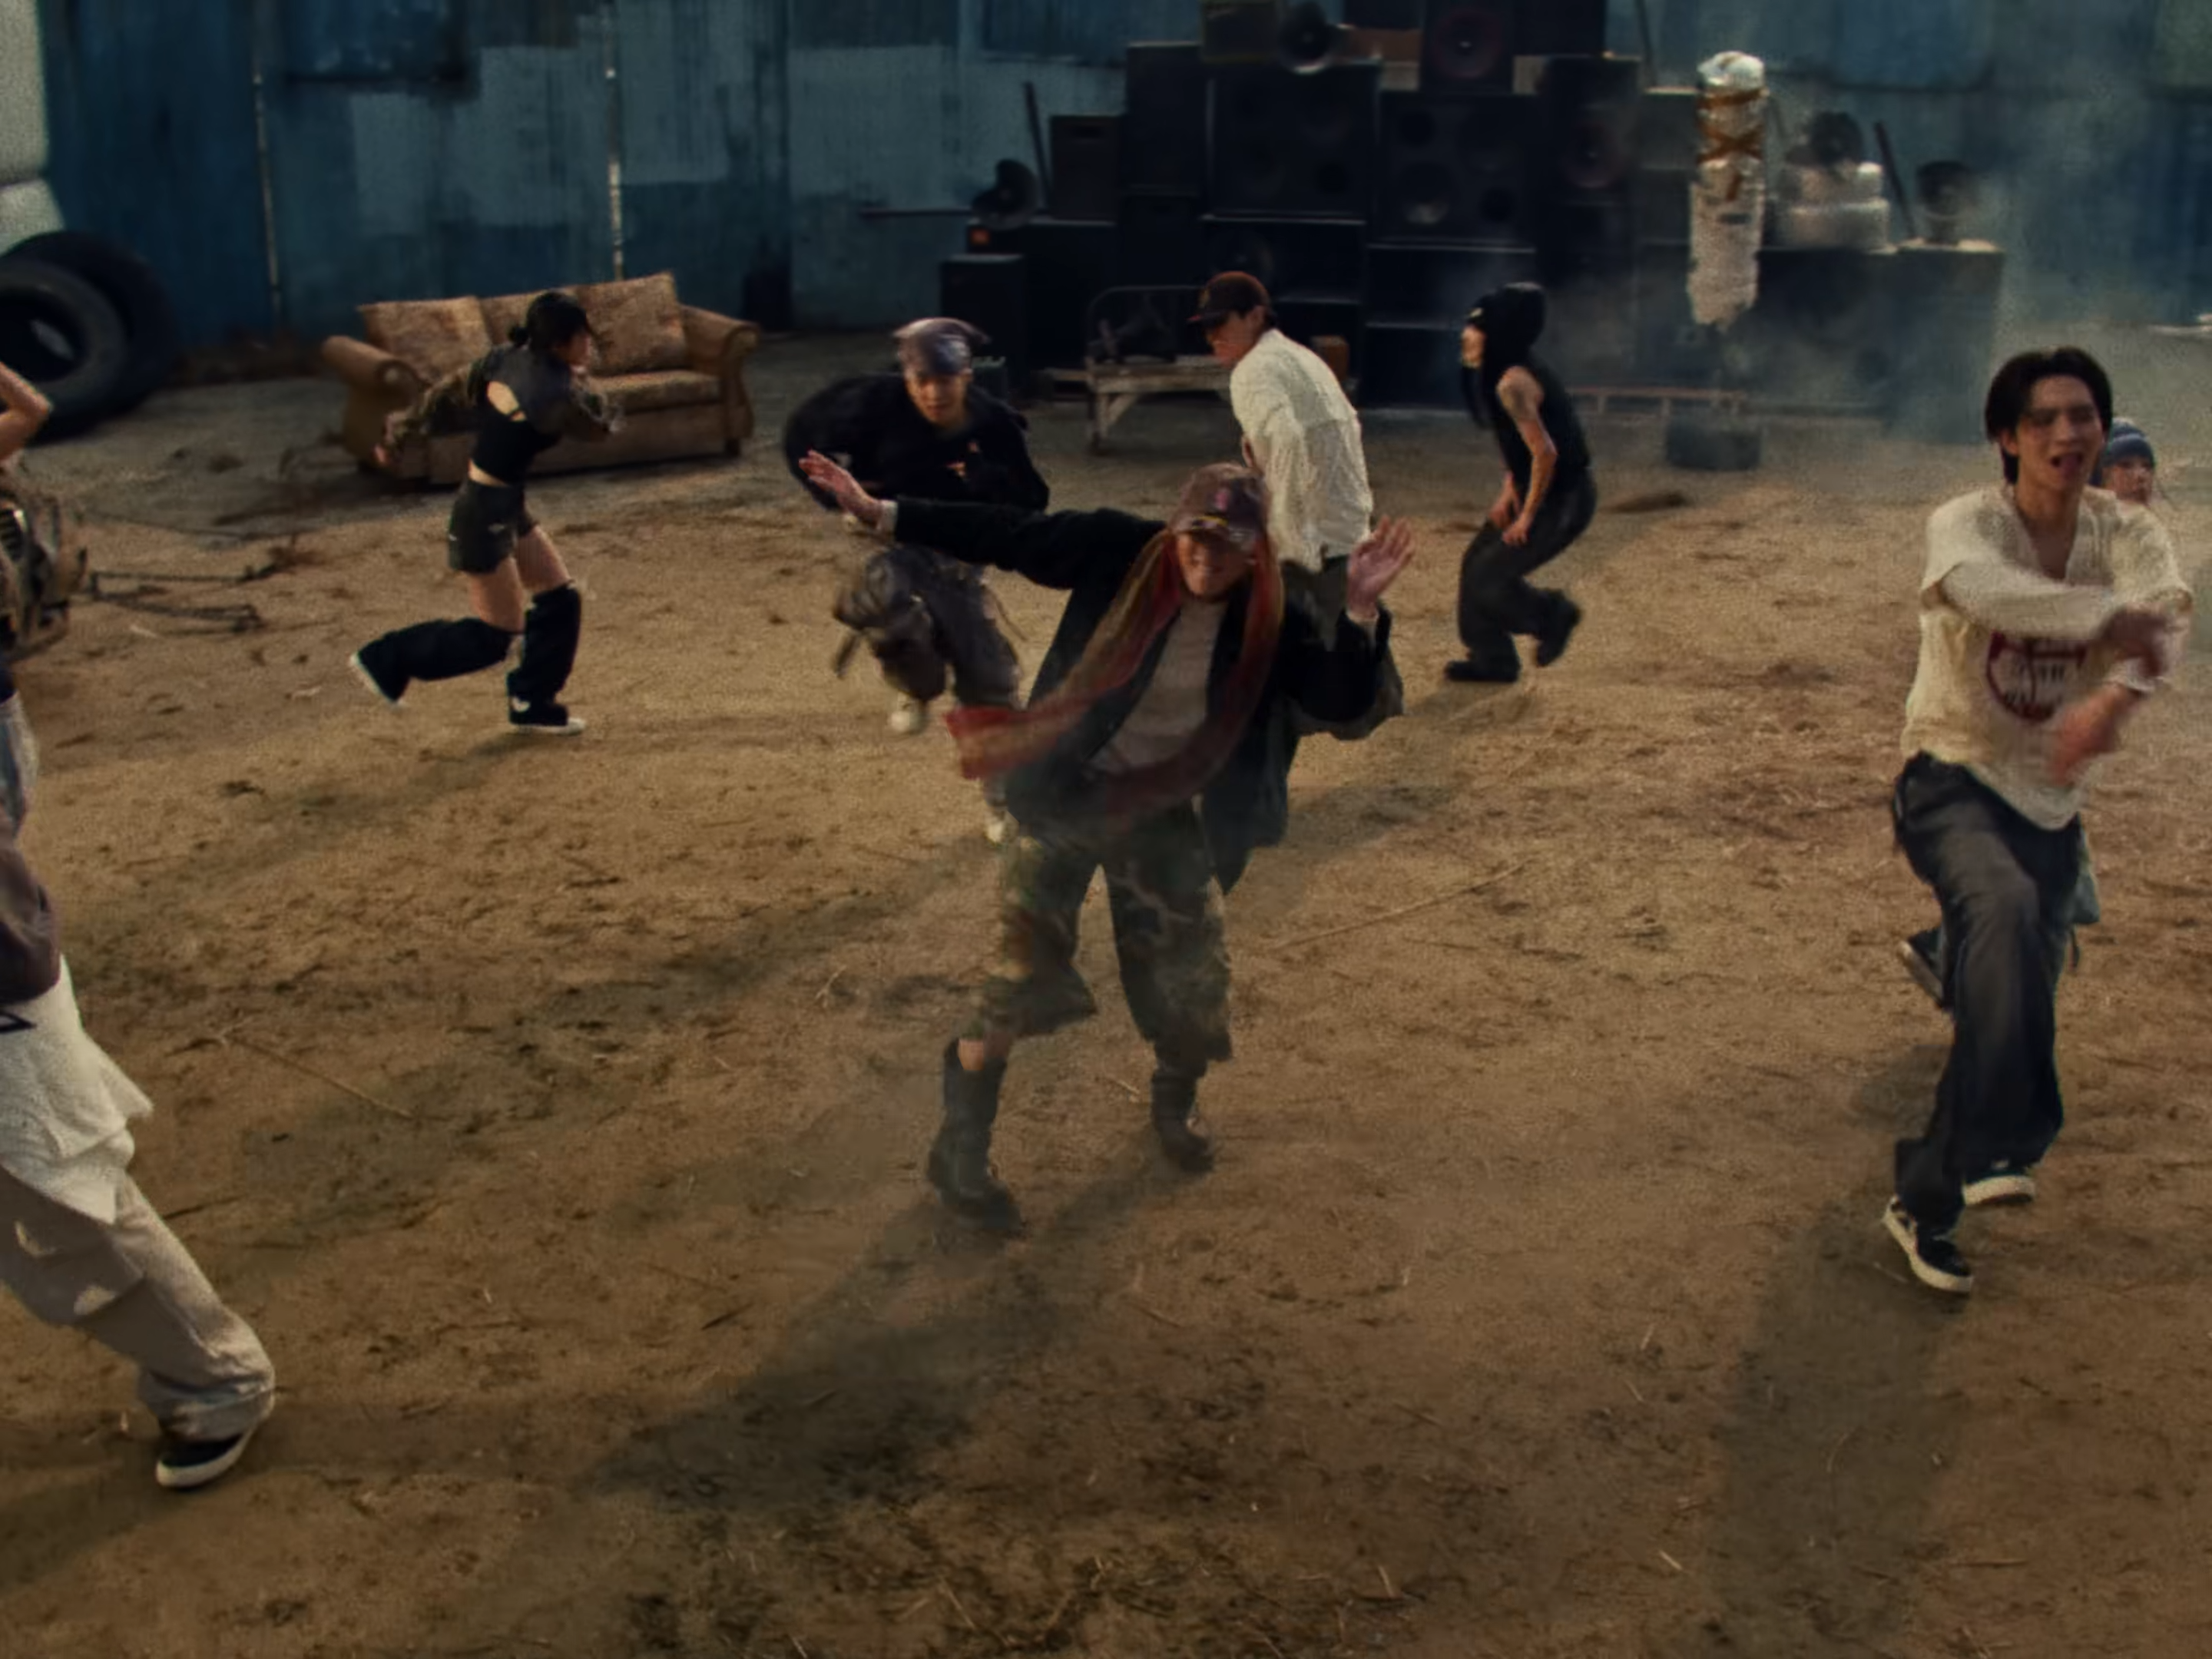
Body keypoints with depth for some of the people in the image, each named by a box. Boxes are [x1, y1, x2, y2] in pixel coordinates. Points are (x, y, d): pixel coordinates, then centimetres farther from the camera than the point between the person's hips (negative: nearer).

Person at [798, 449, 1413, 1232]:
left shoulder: (1272, 625, -11)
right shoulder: (1121, 553, -15)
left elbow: (1344, 700, -19)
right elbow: (1003, 535, -13)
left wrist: (1360, 611, -36)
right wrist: (880, 513, -17)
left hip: (1167, 817, 2)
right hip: (1067, 792, -2)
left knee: (1190, 978, 8)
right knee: (1025, 976, -4)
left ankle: (1176, 1103, 42)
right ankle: (960, 1147, 14)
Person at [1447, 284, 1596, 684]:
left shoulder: (1512, 383, -24)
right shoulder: (1501, 372, 6)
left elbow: (1544, 452, -28)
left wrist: (1527, 515, -19)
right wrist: (1508, 493, 9)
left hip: (1563, 500, -10)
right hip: (1542, 492, 10)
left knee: (1487, 577, -7)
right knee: (1476, 563, 11)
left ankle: (1553, 614, 17)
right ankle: (1492, 660, 21)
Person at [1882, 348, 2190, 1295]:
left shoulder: (2128, 533, -3)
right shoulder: (1965, 522, -12)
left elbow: (2166, 613, -25)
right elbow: (1981, 587, -38)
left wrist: (2116, 695, -47)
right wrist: (2106, 615, -51)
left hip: (2051, 805, 5)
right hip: (1951, 781, -5)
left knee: (2012, 997, 9)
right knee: (2004, 905, -35)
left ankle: (1925, 1200, 30)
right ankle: (2003, 1144, -31)